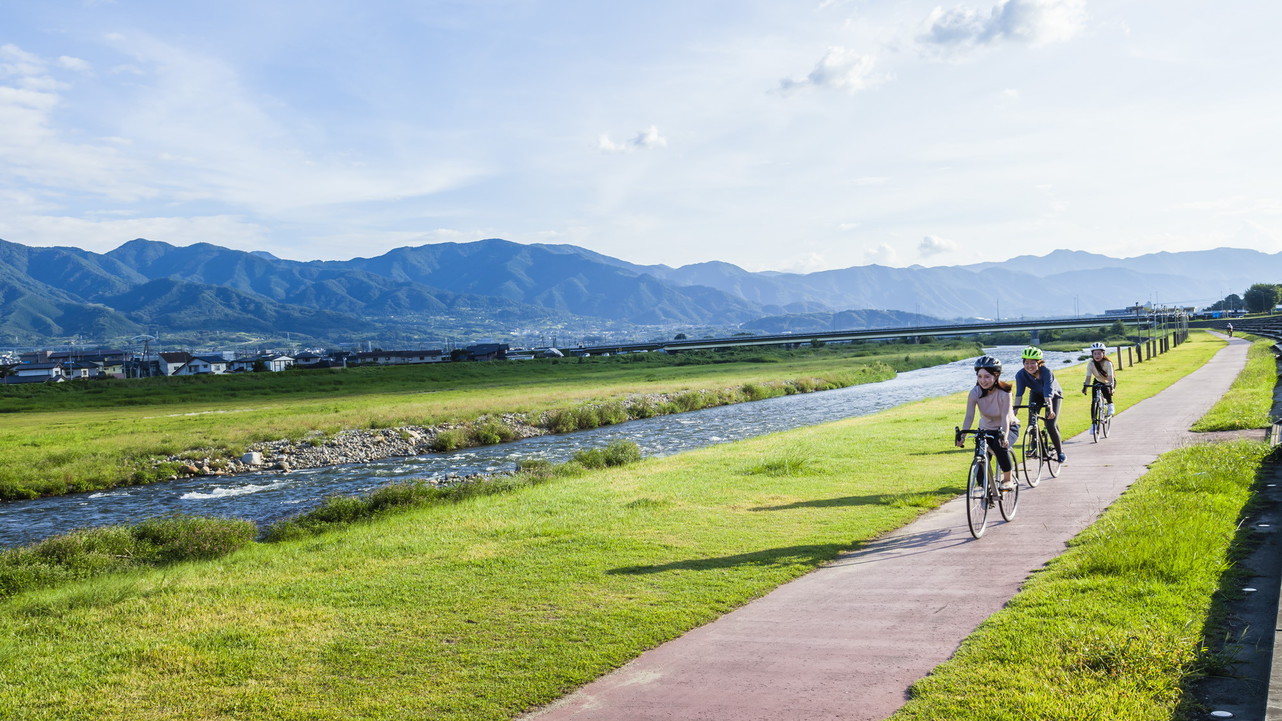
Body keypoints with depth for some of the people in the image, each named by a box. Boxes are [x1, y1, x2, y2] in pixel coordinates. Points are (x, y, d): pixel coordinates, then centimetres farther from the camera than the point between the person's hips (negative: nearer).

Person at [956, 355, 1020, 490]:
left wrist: (1004, 436, -49)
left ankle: (1008, 480, -14)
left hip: (1009, 428, -3)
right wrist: (962, 435, -40)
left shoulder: (1004, 392, -25)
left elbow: (1005, 417, -32)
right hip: (986, 429, 3)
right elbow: (969, 416, -24)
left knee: (1000, 447, -33)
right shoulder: (975, 393, -17)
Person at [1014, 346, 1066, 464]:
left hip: (1054, 395, -3)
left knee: (1050, 425, -14)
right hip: (1036, 394, 3)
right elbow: (1019, 394, -31)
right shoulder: (1021, 374, -27)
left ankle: (1060, 451, 6)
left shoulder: (1046, 371, -36)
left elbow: (1048, 393, -45)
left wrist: (1049, 408, -60)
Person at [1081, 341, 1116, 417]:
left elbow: (1110, 377, -36)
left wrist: (1111, 387, -53)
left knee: (1106, 390, -33)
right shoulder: (1090, 364, -23)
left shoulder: (1107, 363, -29)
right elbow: (1088, 377, -25)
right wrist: (1085, 387, -41)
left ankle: (1110, 405, -7)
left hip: (1108, 382, -2)